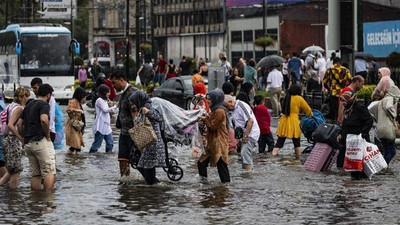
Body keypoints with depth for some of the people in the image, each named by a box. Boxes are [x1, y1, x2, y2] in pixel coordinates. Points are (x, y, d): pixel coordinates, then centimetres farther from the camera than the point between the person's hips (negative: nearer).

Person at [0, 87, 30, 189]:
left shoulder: (12, 106, 14)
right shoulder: (19, 108, -13)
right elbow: (10, 125, -23)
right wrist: (21, 138, -18)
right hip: (13, 140, -9)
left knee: (12, 171, 15)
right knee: (16, 171, -2)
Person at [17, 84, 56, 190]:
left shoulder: (28, 105, 20)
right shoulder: (44, 104, -5)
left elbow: (19, 123, 18)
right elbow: (44, 120, -23)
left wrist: (24, 138, 19)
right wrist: (48, 135, -11)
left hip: (28, 143, 8)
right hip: (40, 141, -8)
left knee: (35, 174, 11)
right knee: (50, 172, -7)